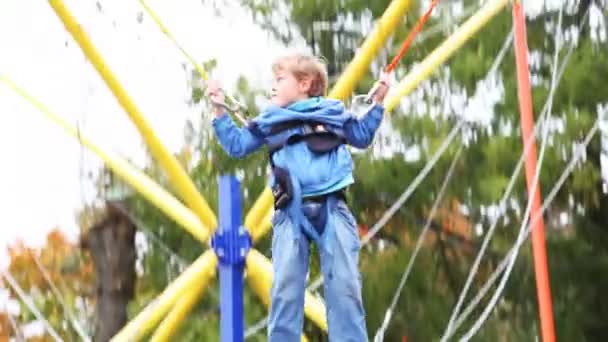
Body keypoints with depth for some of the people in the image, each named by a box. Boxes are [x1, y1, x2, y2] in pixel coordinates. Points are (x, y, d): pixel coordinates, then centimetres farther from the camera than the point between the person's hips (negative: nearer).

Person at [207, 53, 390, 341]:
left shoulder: (332, 112, 13)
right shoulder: (269, 121, 14)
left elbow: (362, 136, 25)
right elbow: (236, 145, 16)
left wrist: (377, 103, 17)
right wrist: (220, 111, 10)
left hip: (332, 208, 0)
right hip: (290, 213, 1)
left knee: (344, 284, -3)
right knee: (285, 287, -2)